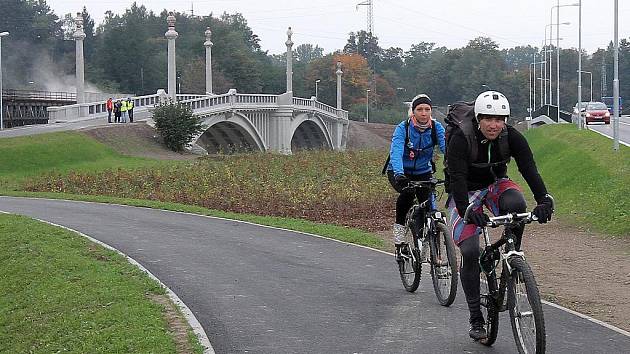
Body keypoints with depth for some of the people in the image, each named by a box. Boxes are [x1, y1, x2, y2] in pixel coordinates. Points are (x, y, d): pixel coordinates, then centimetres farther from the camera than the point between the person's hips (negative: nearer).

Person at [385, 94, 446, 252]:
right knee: (407, 192, -33)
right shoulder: (403, 128, -22)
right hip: (399, 172, -3)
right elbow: (396, 153, -35)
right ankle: (399, 228, -12)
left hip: (423, 172, 3)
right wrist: (399, 174, -54)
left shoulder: (436, 127, -14)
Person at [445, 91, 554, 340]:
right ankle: (476, 320, -4)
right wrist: (466, 210, -49)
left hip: (495, 185, 2)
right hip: (466, 192, -2)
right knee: (470, 252, -16)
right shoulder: (460, 139, -25)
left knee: (516, 203, -35)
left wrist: (544, 200, -43)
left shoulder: (512, 137, -17)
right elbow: (457, 178, -34)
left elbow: (529, 169, -27)